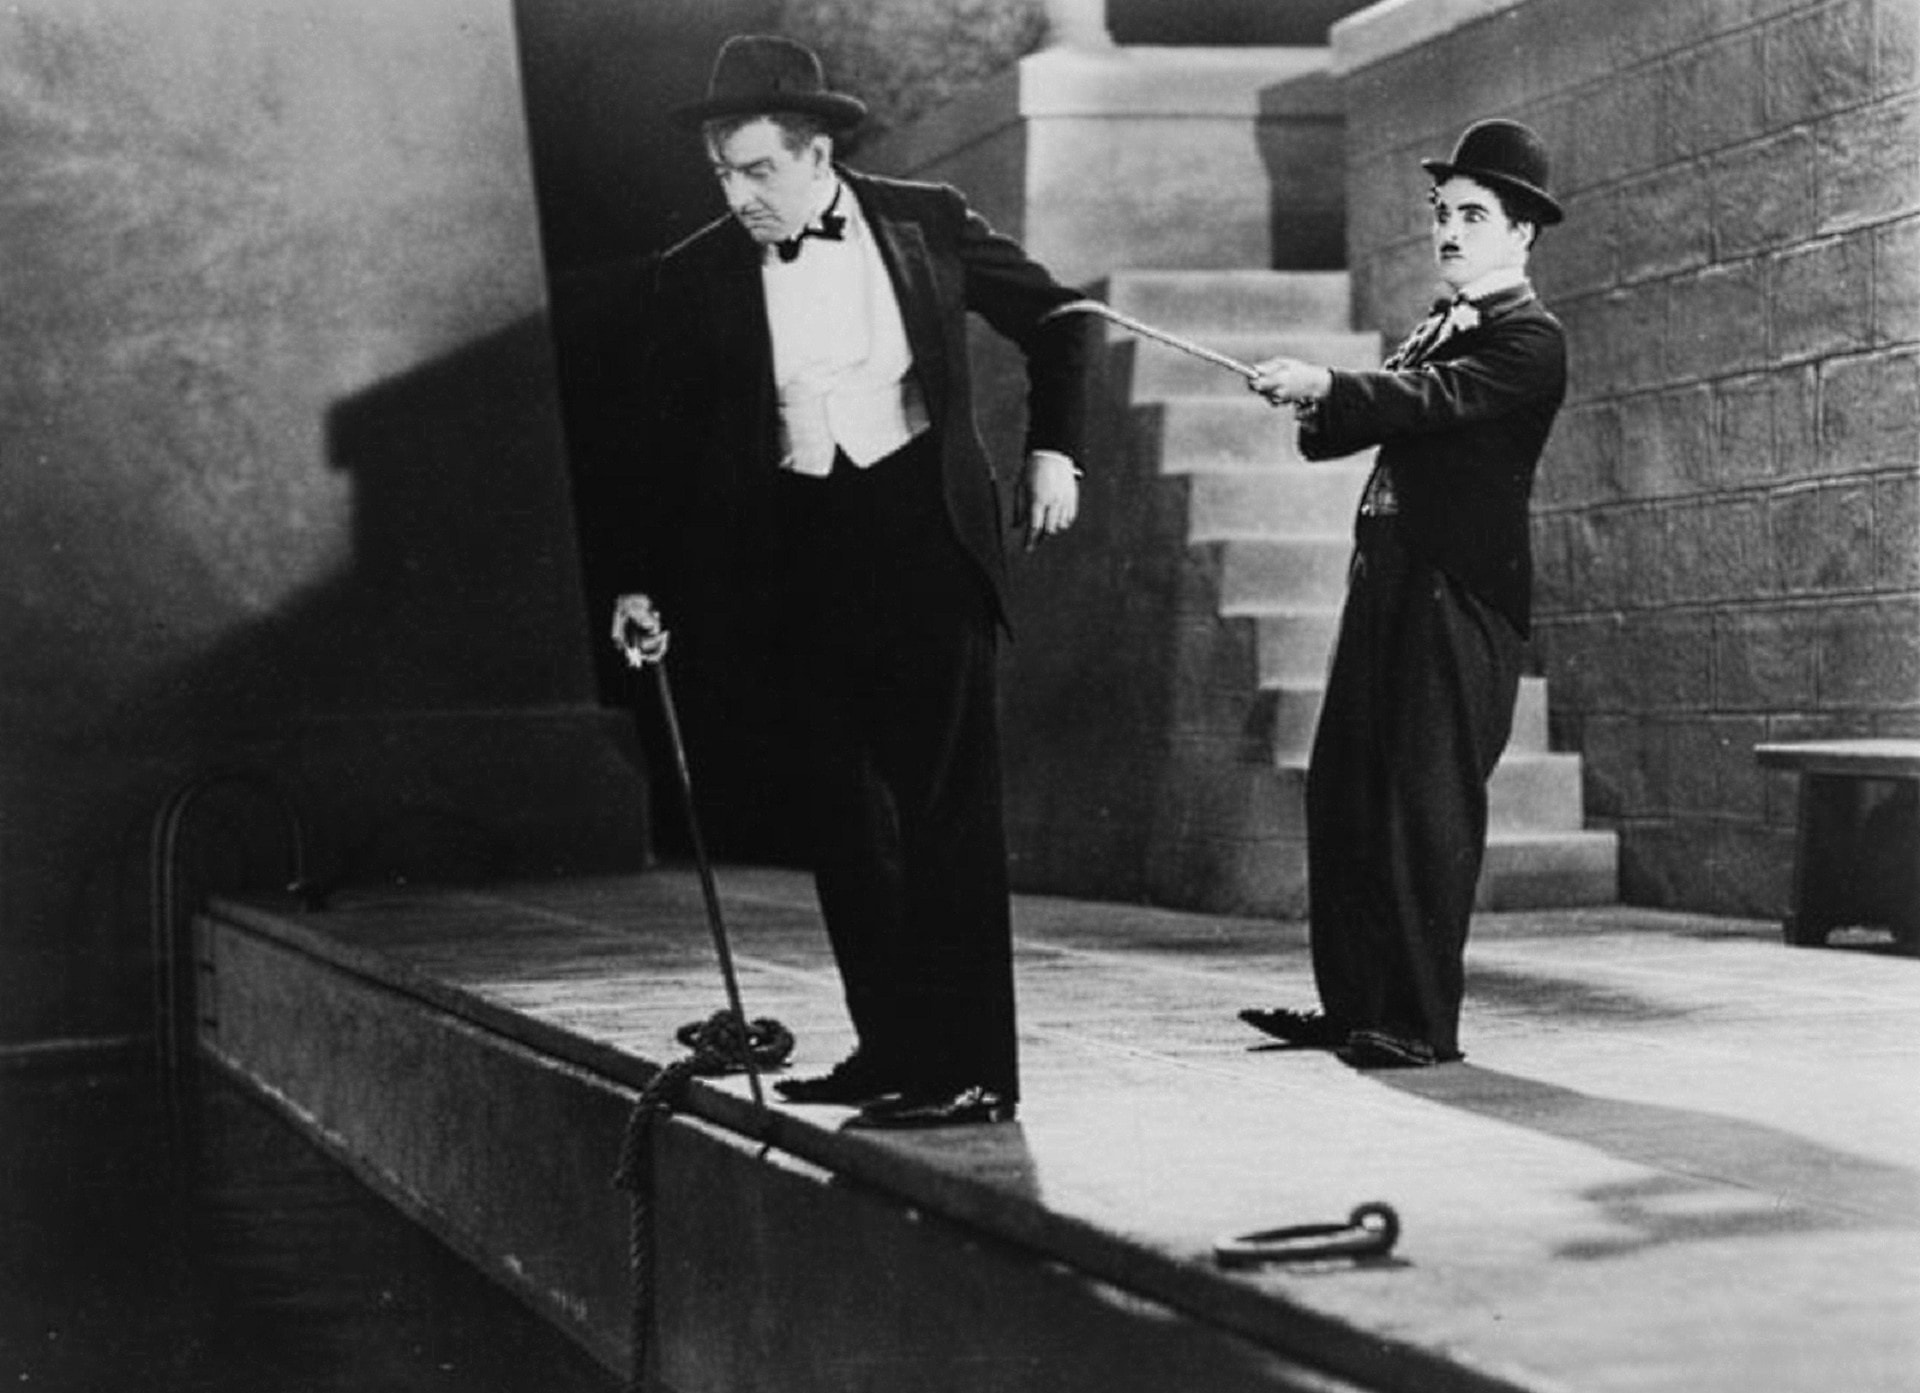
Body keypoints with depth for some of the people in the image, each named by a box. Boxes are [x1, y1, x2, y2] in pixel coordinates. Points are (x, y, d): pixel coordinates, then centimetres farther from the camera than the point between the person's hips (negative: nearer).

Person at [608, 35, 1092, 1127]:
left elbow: (1058, 322, 11)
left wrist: (1055, 448, 1)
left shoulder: (927, 224, -1)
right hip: (804, 561, 3)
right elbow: (670, 443, 6)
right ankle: (893, 1048, 17)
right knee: (844, 812, 6)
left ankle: (973, 1068, -3)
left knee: (948, 806, -5)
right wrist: (647, 581, -1)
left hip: (928, 538, -3)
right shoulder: (699, 277, 2)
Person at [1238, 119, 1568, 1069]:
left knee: (1430, 804, -8)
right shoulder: (1432, 332, 23)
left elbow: (1435, 398, -21)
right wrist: (1313, 405, -6)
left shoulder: (1529, 339, -3)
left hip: (1462, 592, -8)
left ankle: (1421, 1023, -2)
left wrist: (1326, 385, -31)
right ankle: (1352, 1003, 15)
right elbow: (1350, 429, 16)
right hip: (1384, 580, 8)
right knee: (1339, 792, 7)